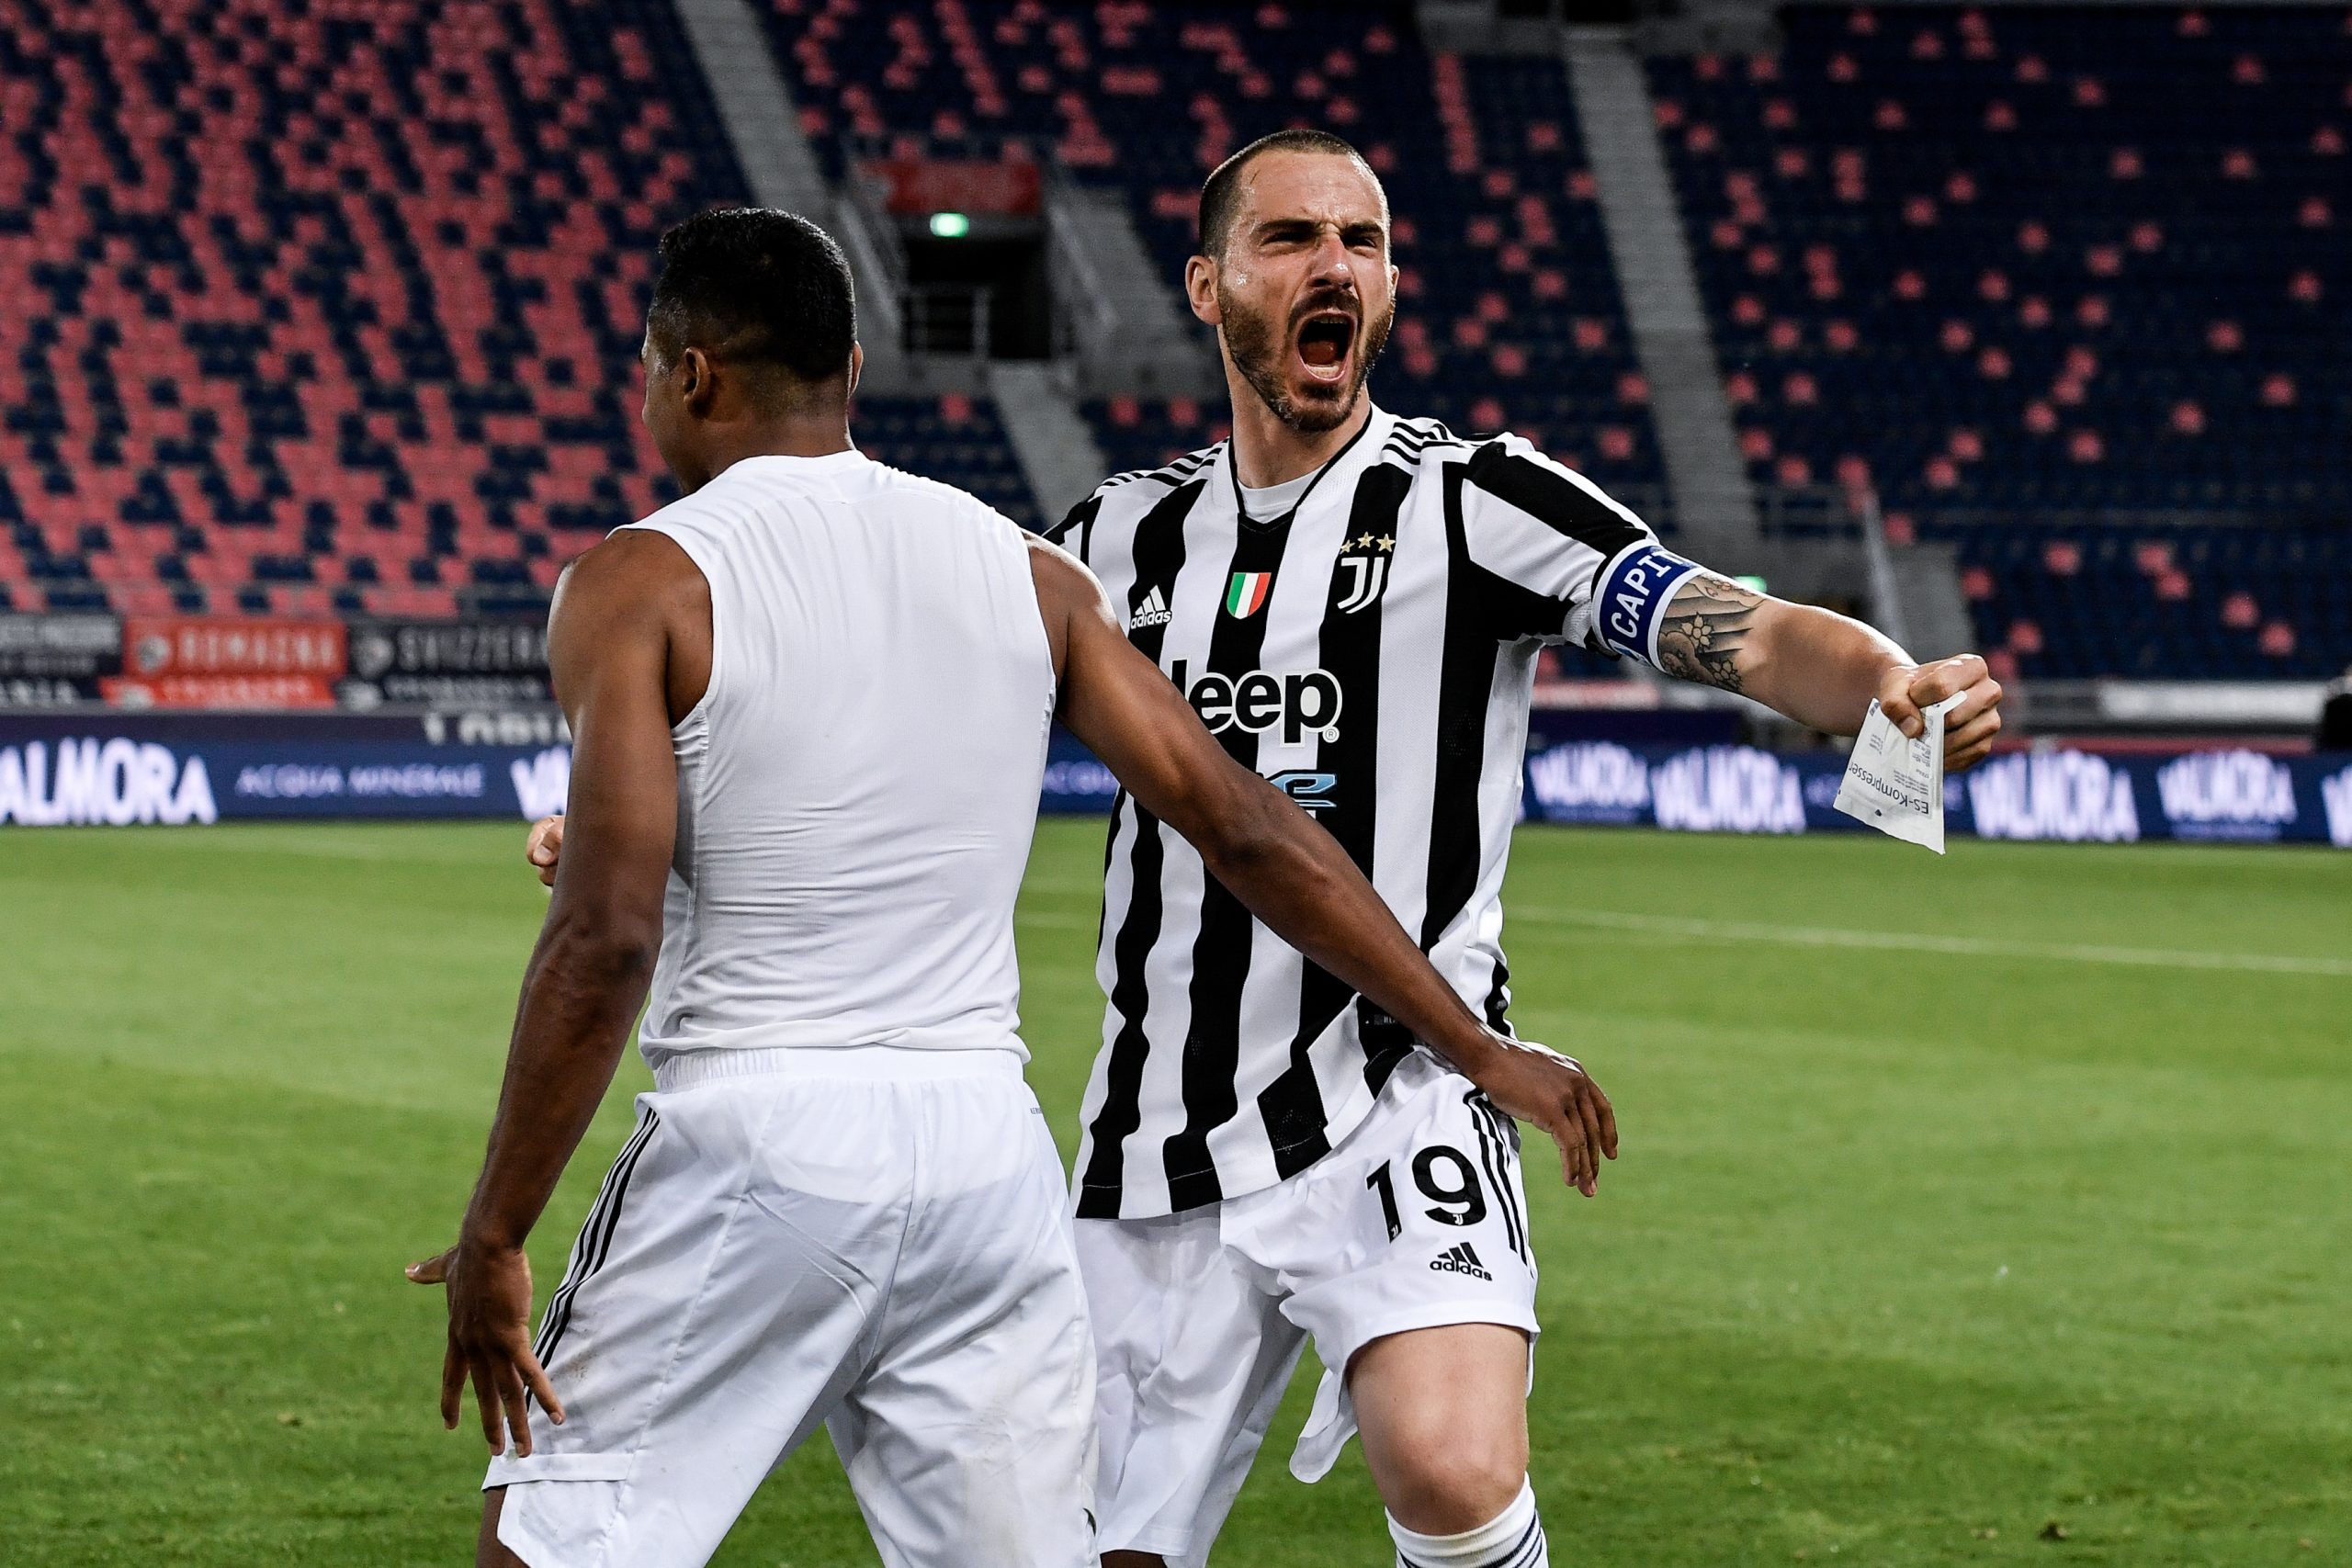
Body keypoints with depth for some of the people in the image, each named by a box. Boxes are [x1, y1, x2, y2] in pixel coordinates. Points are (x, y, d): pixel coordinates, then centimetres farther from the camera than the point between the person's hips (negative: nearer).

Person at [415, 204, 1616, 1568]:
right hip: (988, 1149, 4)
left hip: (750, 1143, -4)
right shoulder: (1022, 571, 10)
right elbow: (1240, 826, 7)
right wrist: (1477, 1046, 13)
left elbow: (608, 937, -13)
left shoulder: (640, 585, -4)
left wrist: (495, 1236, -8)